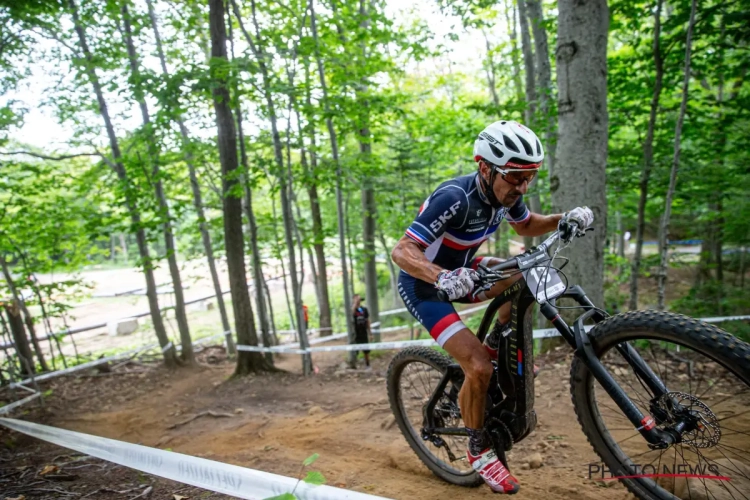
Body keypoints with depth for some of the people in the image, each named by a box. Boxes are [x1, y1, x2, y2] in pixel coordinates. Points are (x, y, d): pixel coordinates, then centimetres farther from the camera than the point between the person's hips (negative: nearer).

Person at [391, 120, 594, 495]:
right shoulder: (455, 198, -32)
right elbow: (401, 252, -35)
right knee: (479, 367, -17)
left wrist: (564, 219, -7)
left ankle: (497, 344, 9)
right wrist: (443, 277, -53)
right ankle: (478, 449, 9)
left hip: (460, 269, 7)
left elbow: (526, 226, 11)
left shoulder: (504, 192, -9)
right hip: (423, 285, -7)